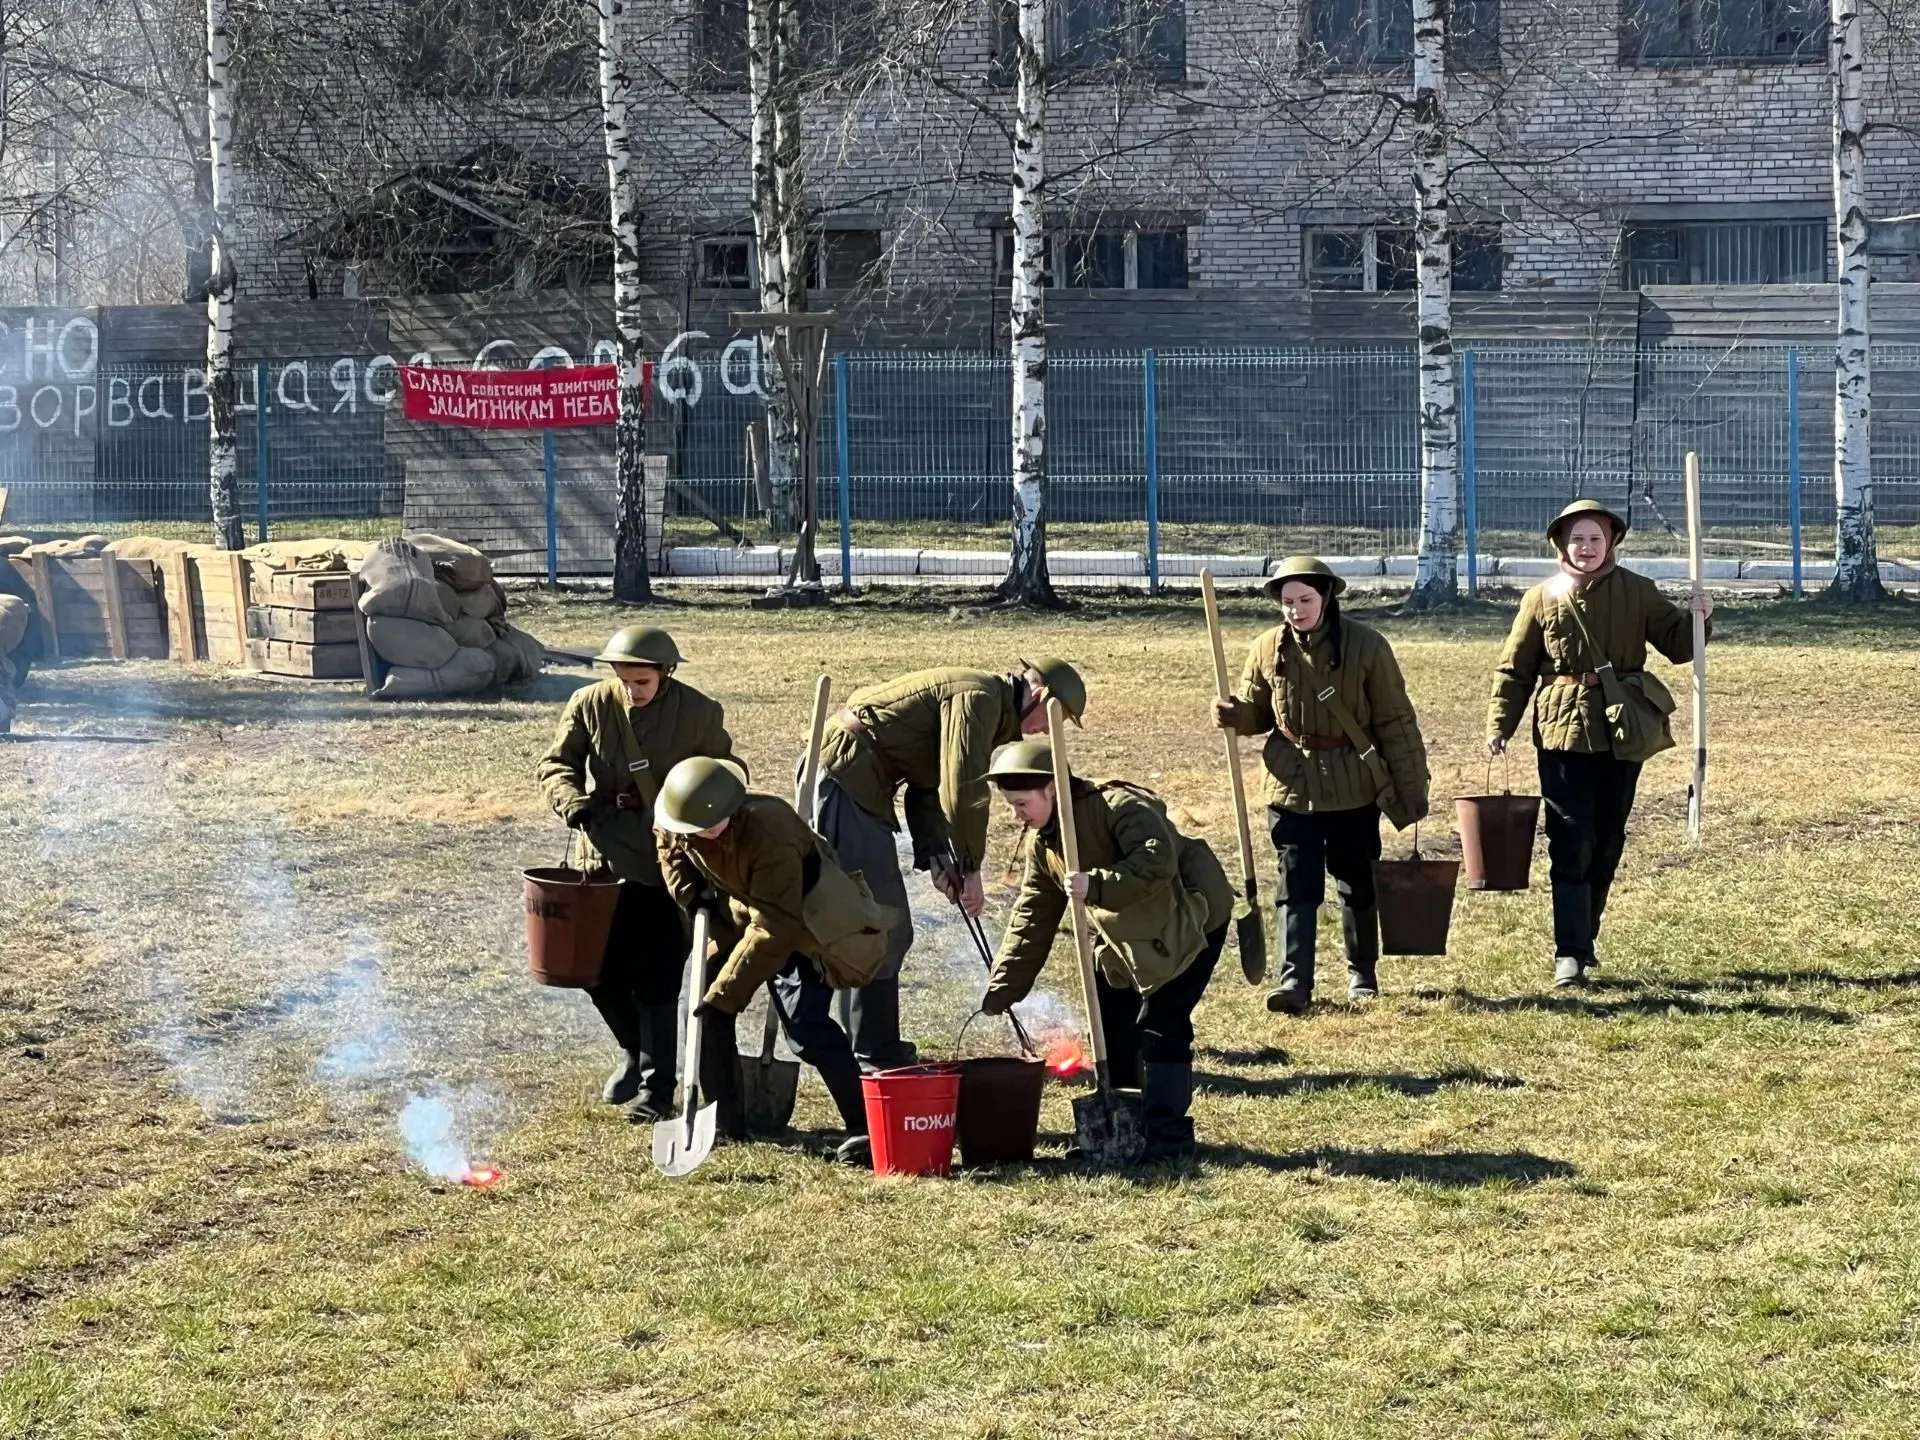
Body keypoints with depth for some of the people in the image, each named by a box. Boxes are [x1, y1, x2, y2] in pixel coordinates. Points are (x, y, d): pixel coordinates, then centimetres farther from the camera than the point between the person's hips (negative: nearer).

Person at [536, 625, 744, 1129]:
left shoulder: (699, 713, -9)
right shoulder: (591, 705, -6)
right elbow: (555, 764, -3)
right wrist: (575, 804, -23)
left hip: (671, 865, -3)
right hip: (605, 859, 3)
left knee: (656, 981, -3)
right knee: (604, 973, 9)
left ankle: (657, 1086, 10)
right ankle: (635, 1052, 36)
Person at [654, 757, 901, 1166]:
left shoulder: (771, 836, -40)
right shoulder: (676, 827, -18)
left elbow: (773, 930, -39)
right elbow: (670, 846, 11)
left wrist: (724, 996, -38)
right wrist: (691, 895, -4)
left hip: (809, 925, -8)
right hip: (743, 912, 8)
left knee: (804, 1024, -21)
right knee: (704, 1011, 4)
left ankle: (863, 1127, -14)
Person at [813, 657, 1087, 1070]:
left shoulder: (992, 707, 19)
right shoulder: (979, 698, -14)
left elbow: (928, 787, 19)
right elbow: (962, 793, -18)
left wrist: (935, 855, 6)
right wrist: (971, 869, -8)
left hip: (851, 783, 11)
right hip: (841, 779, -11)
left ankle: (876, 1047, 20)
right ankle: (874, 1055, -4)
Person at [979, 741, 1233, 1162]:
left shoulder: (1120, 807, -26)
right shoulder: (1041, 841, 0)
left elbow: (1158, 863, -38)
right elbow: (1031, 916, 5)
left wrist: (1096, 885, -48)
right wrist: (1002, 990, 0)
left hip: (1188, 919, -9)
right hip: (1125, 935, 9)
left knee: (1161, 1022, -14)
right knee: (1112, 1022, 5)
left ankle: (1169, 1136, -9)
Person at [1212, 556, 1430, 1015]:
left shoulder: (1366, 645, -9)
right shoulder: (1268, 650, -2)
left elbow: (1396, 722, -5)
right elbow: (1258, 711, 12)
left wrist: (1410, 787, -5)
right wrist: (1234, 715, -13)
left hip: (1354, 787, -1)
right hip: (1292, 786, 1)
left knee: (1358, 887, 12)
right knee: (1297, 888, -5)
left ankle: (1362, 976, 27)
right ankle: (1294, 982, -8)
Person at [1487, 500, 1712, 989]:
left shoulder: (1638, 593, 4)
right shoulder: (1542, 598, 2)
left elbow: (1677, 645, 5)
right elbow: (1515, 669, 5)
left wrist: (1696, 619, -16)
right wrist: (1499, 726, -4)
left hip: (1622, 735, 2)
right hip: (1563, 733, -2)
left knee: (1607, 844, 10)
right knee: (1570, 845, -9)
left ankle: (1584, 940, 25)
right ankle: (1569, 954, -10)